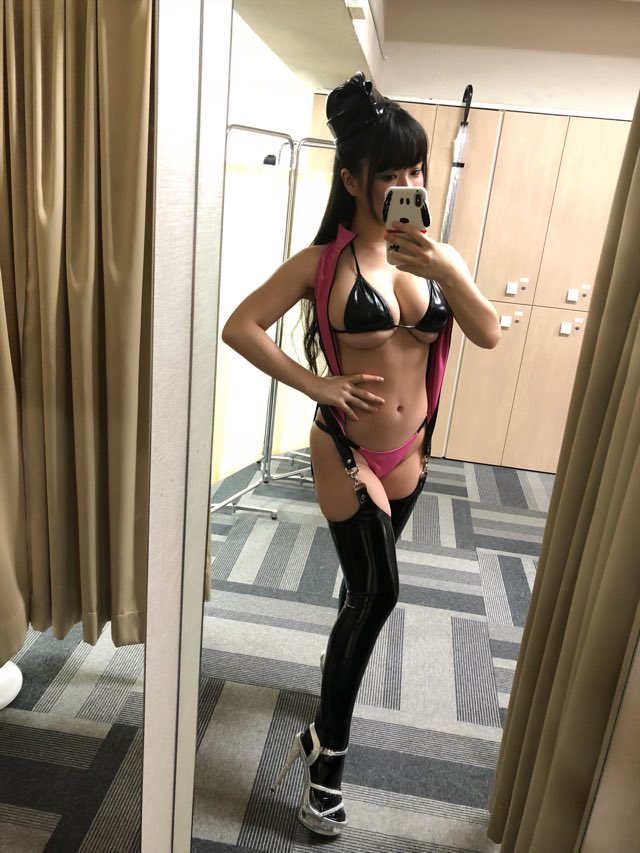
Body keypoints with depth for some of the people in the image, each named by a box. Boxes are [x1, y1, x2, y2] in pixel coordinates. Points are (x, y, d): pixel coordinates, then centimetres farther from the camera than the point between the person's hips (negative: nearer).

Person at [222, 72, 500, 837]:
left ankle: (333, 711, 47)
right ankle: (327, 746, 17)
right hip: (347, 451, -4)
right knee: (376, 591, -5)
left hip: (410, 451, 5)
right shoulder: (322, 261, -12)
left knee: (365, 590, 20)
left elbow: (489, 335, -10)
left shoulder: (436, 254, 0)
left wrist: (447, 270, -25)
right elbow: (240, 327, -15)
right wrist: (315, 385, -20)